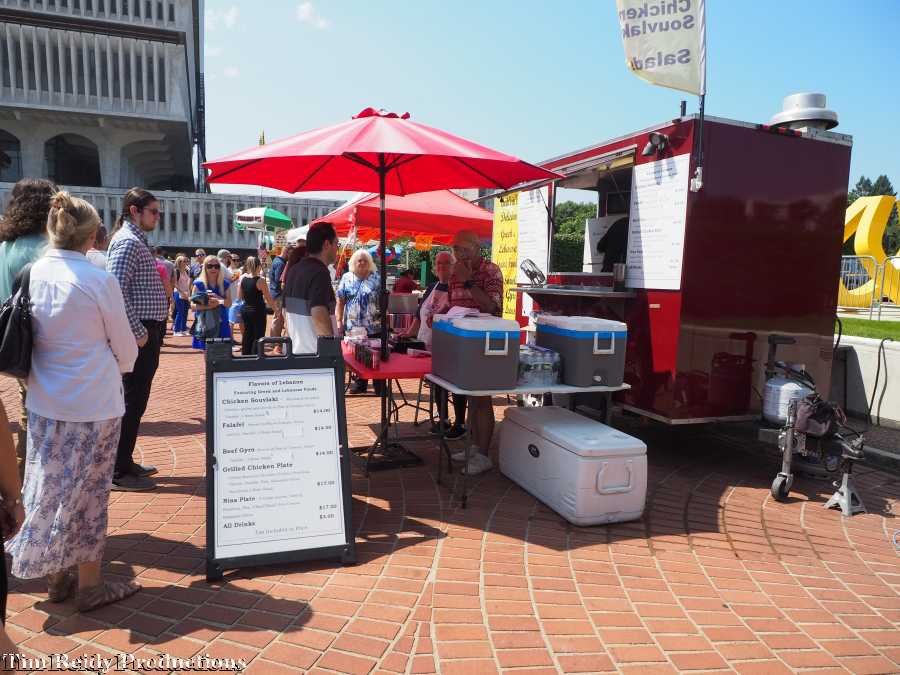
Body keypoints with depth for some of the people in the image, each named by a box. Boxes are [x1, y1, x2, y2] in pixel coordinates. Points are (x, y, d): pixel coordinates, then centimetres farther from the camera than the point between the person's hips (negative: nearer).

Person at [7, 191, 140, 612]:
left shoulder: (31, 274, -2)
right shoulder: (98, 281, -16)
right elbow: (125, 348, -6)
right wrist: (120, 367, 16)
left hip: (44, 400, 5)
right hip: (94, 402, -5)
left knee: (49, 487, 15)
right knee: (88, 492, 6)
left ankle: (56, 577, 30)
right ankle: (90, 586, 19)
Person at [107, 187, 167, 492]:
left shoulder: (138, 240, 18)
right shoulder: (128, 241, -13)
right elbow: (117, 290, -23)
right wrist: (138, 332, -22)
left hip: (148, 330, 10)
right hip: (140, 332, -10)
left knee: (136, 400, 16)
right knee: (132, 401, -4)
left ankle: (125, 462, 28)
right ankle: (119, 472, 6)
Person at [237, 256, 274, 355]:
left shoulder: (242, 278, 0)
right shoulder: (260, 280, -16)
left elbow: (239, 297, 7)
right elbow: (268, 298, -12)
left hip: (245, 310, 6)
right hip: (258, 311, -6)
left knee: (247, 334, 17)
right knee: (258, 336, 3)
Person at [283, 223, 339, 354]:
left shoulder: (294, 270, 11)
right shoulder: (319, 272, -16)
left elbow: (287, 312, 18)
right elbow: (319, 316, -28)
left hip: (297, 352, 9)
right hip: (317, 354, -9)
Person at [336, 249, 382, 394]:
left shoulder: (377, 278, 2)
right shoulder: (347, 278, 6)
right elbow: (340, 302, 6)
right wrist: (339, 322, 0)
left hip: (374, 327, -2)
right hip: (353, 327, 2)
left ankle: (379, 384, 12)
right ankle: (361, 382, 24)